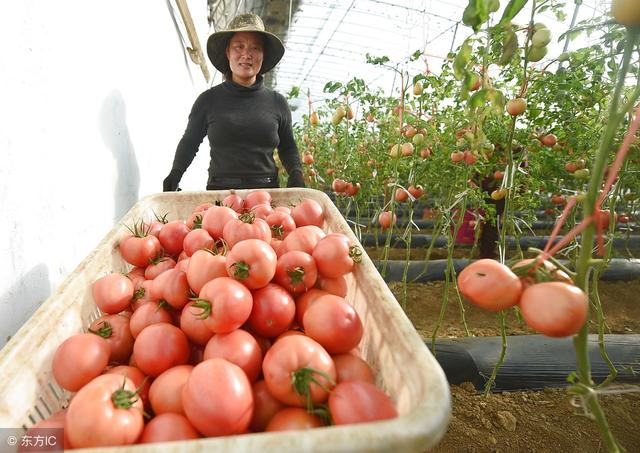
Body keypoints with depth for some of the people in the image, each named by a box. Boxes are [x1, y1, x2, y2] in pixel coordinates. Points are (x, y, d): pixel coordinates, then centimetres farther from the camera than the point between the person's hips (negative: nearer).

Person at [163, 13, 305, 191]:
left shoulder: (277, 102, 9)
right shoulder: (208, 100, 7)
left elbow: (288, 148, 18)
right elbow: (189, 142, 15)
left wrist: (296, 173, -1)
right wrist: (175, 173, 0)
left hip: (267, 191, 1)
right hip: (219, 192, 0)